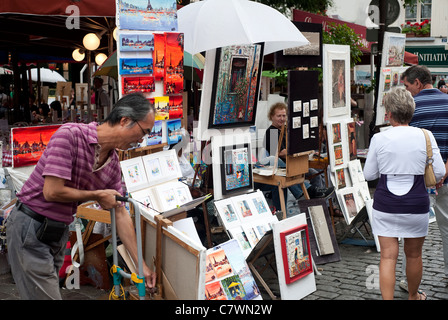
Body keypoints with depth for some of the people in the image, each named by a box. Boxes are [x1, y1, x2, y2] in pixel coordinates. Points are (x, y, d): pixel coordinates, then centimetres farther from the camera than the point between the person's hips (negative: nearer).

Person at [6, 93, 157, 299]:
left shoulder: (113, 164, 2)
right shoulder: (70, 135, -21)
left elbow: (121, 214, 8)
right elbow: (52, 192, -26)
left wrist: (141, 265, 8)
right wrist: (98, 195, -12)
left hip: (58, 231, 8)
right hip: (31, 227, -7)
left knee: (47, 291, 15)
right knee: (46, 296, -5)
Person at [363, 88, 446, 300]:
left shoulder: (379, 139, -8)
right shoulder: (425, 136, -7)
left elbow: (368, 175, 0)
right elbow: (439, 173, -4)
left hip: (385, 205, -1)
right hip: (416, 204, 1)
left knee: (388, 256, 3)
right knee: (414, 255, 18)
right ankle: (413, 296, 39)